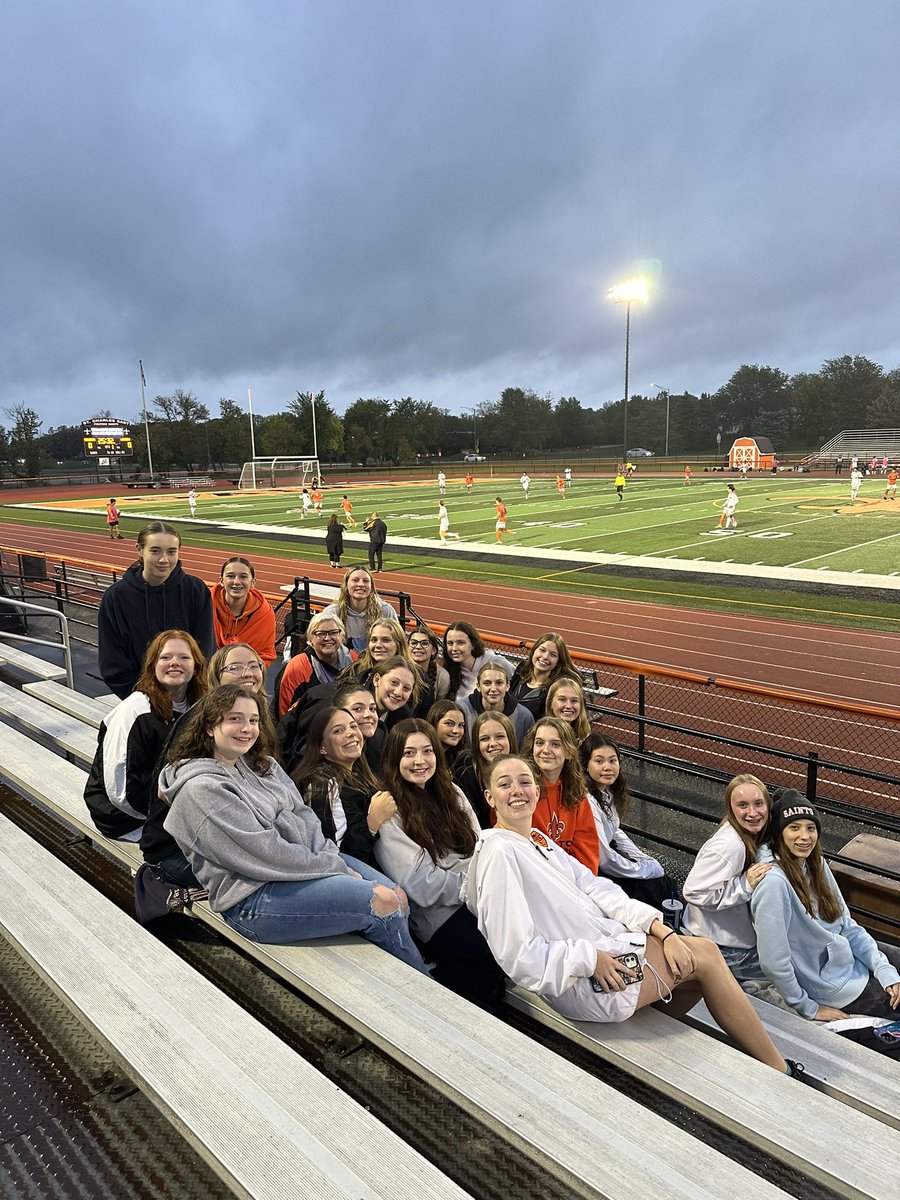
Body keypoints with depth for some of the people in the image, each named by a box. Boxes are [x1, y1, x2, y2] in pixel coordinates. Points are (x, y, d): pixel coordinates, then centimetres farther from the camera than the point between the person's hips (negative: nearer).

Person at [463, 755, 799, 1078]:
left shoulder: (538, 841, 10)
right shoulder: (500, 853, -19)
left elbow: (595, 889, 3)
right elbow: (518, 954, -23)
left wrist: (661, 930, -7)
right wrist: (590, 960, -22)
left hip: (602, 947, 9)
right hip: (581, 981, -9)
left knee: (704, 951, 11)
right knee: (702, 957, -1)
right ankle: (779, 1071, 16)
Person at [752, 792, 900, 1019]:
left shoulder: (816, 864, -4)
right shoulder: (775, 882, -30)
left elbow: (847, 926, 3)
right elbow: (773, 961, -28)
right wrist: (809, 1009, -16)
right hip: (830, 983, -7)